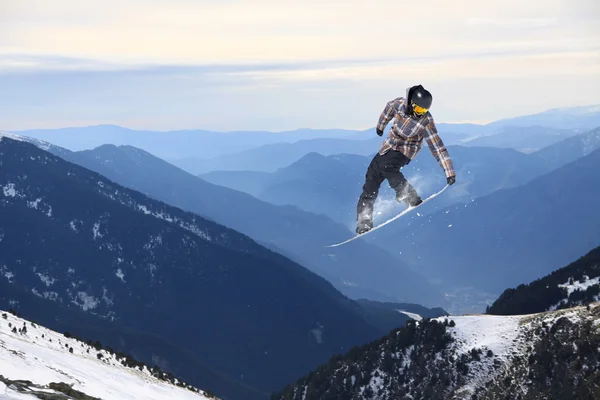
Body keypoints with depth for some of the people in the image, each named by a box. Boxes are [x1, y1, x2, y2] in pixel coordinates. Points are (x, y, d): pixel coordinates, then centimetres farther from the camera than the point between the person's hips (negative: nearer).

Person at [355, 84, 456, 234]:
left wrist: (450, 172, -26)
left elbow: (438, 147, -24)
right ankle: (364, 223, 7)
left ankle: (411, 198, -26)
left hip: (405, 152, -5)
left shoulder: (426, 121, -24)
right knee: (371, 181, -1)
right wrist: (381, 125, 28)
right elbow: (389, 108, 12)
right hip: (388, 147, 5)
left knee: (386, 166, -35)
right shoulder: (399, 104, -14)